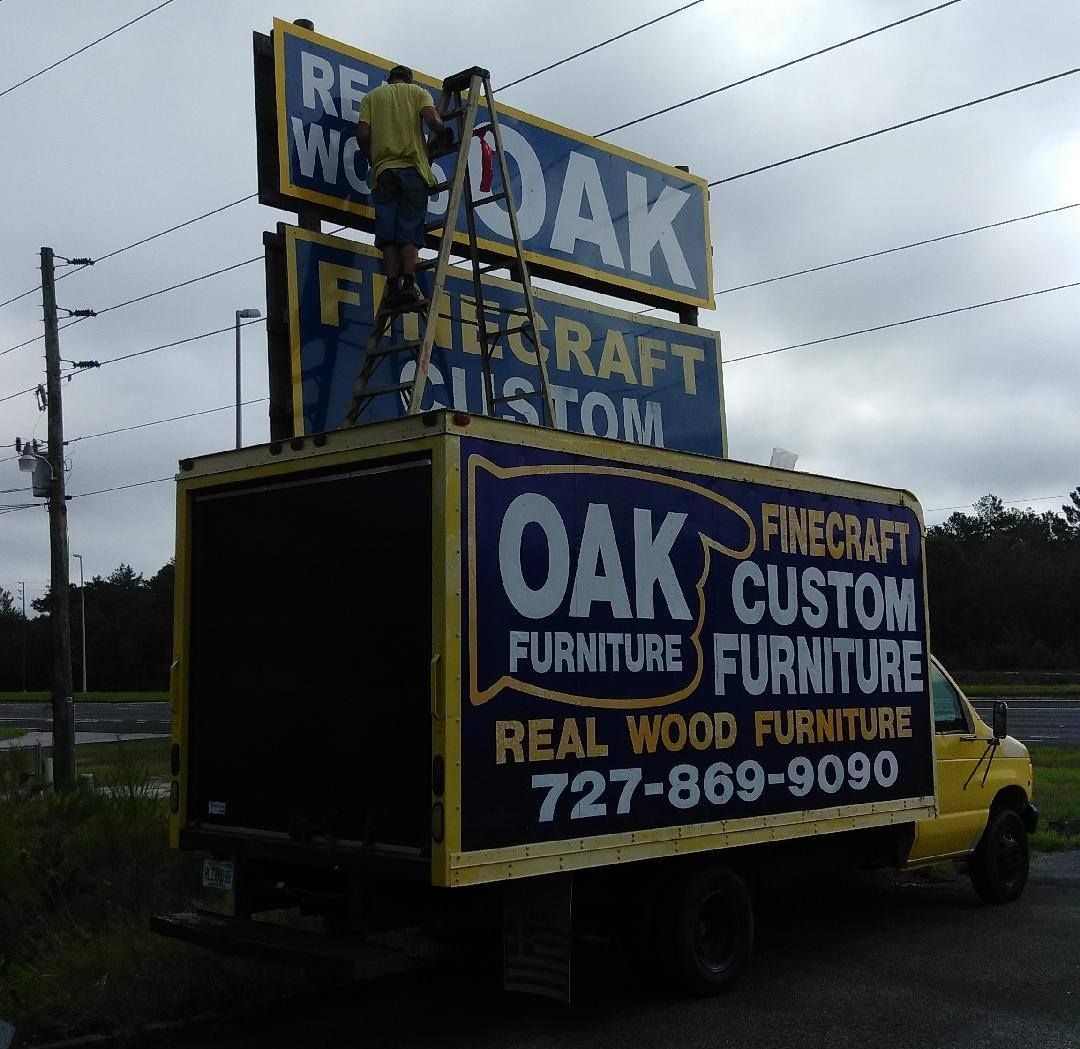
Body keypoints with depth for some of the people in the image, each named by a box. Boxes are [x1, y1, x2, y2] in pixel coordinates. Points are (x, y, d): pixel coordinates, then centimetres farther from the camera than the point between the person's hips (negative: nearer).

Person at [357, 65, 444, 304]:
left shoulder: (372, 97, 19)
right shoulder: (417, 92, 15)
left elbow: (362, 134, 5)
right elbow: (432, 119, -5)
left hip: (383, 170, 1)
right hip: (413, 168, -1)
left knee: (388, 234, -1)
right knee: (410, 232, -3)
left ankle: (392, 285, -10)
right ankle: (408, 284, -15)